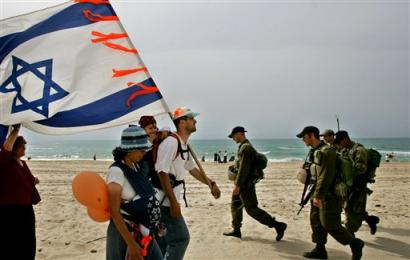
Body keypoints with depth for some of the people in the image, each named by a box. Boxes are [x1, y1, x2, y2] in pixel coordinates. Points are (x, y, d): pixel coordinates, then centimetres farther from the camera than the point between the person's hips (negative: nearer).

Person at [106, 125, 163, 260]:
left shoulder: (135, 166, 4)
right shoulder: (117, 171, -19)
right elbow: (114, 212, -21)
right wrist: (131, 244, -22)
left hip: (143, 231, 7)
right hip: (125, 231, -7)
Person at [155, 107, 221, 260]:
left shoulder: (184, 145, 13)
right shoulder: (171, 142, -18)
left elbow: (192, 169, 27)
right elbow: (162, 173, -23)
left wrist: (210, 184, 26)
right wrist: (173, 202, -23)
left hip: (167, 201, 10)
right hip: (165, 201, -10)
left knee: (164, 239, 15)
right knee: (180, 238, -6)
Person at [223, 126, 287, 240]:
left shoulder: (245, 147, -19)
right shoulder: (244, 146, 13)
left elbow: (243, 168, -24)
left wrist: (237, 185, -23)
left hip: (245, 184, -10)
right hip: (243, 184, 10)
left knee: (251, 209, -7)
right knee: (235, 205, 16)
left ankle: (278, 225, -4)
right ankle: (236, 230, 24)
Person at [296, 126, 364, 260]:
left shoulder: (326, 152, -19)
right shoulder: (315, 151, 12)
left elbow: (326, 176, -25)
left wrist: (318, 196, -26)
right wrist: (315, 194, 20)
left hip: (329, 195, -10)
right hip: (320, 193, 10)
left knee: (330, 225, -4)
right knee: (316, 221, 11)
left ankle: (355, 244, 12)